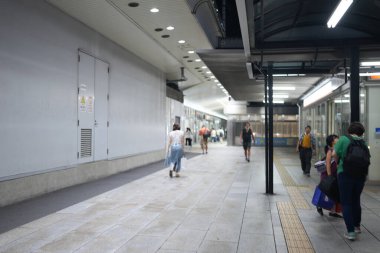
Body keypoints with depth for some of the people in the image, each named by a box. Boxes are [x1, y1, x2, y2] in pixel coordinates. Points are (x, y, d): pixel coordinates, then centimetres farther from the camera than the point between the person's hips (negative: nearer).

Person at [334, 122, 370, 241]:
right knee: (356, 201, 21)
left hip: (345, 174, -4)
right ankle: (357, 226, 36)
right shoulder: (364, 143, 4)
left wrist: (338, 162, 10)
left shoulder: (344, 139, -7)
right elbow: (366, 160, 3)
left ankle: (351, 231, -1)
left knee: (346, 203, 3)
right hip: (360, 176, 4)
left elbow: (335, 154, -9)